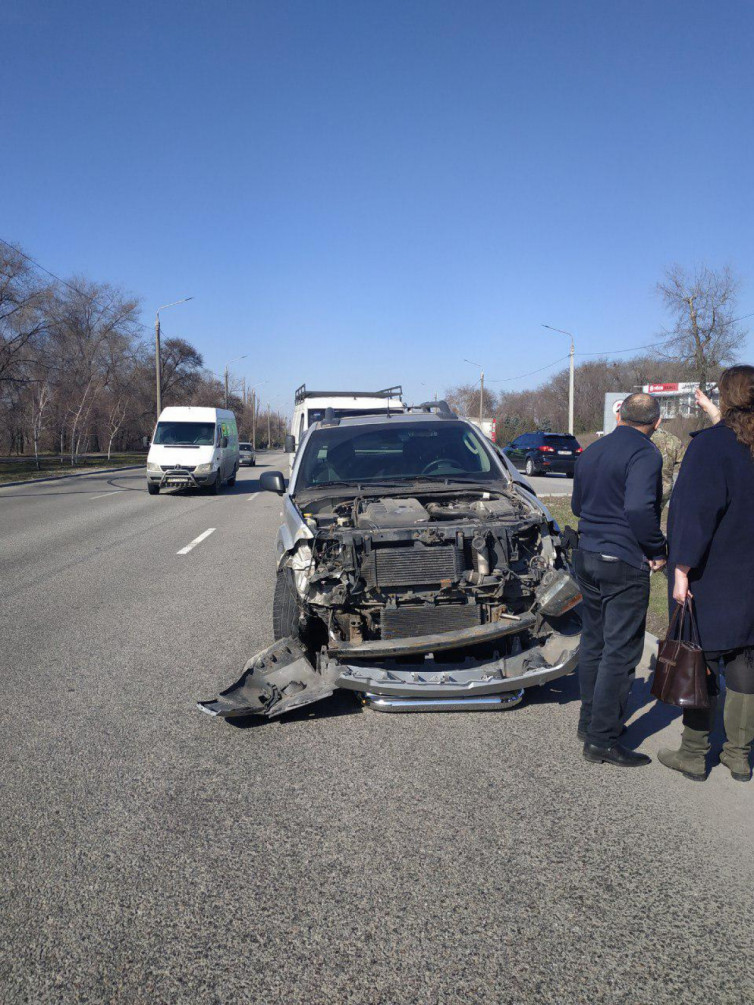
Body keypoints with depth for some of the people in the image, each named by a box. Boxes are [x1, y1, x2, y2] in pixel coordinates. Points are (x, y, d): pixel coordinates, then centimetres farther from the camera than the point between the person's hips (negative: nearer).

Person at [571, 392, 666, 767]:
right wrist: (657, 550, -14)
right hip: (624, 564, -8)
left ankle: (590, 721, 28)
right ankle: (602, 739, 4)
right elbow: (639, 508, -26)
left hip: (587, 557, 8)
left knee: (593, 641, 17)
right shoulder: (645, 454, -14)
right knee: (621, 651, -1)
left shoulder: (590, 453, 11)